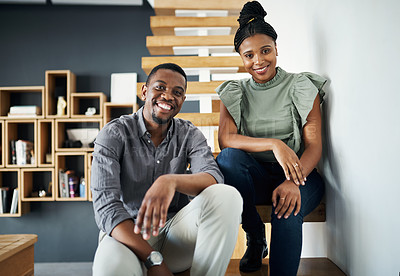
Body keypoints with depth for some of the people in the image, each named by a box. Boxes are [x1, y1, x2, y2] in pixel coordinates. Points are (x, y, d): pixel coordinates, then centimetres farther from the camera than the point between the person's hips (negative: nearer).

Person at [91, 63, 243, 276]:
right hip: (128, 232, -3)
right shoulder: (114, 134, -6)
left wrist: (171, 181, -40)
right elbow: (106, 206, -16)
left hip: (176, 227, 4)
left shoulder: (189, 134, 3)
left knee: (227, 196, -25)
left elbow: (214, 178, -16)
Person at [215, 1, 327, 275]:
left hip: (299, 174, -2)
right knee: (229, 156, -29)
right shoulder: (235, 92, 5)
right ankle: (255, 240, -10)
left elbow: (314, 145, -8)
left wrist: (294, 181, -28)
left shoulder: (301, 86, -1)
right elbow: (225, 139, -10)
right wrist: (273, 144, -26)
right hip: (255, 176, 3)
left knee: (287, 212, -35)